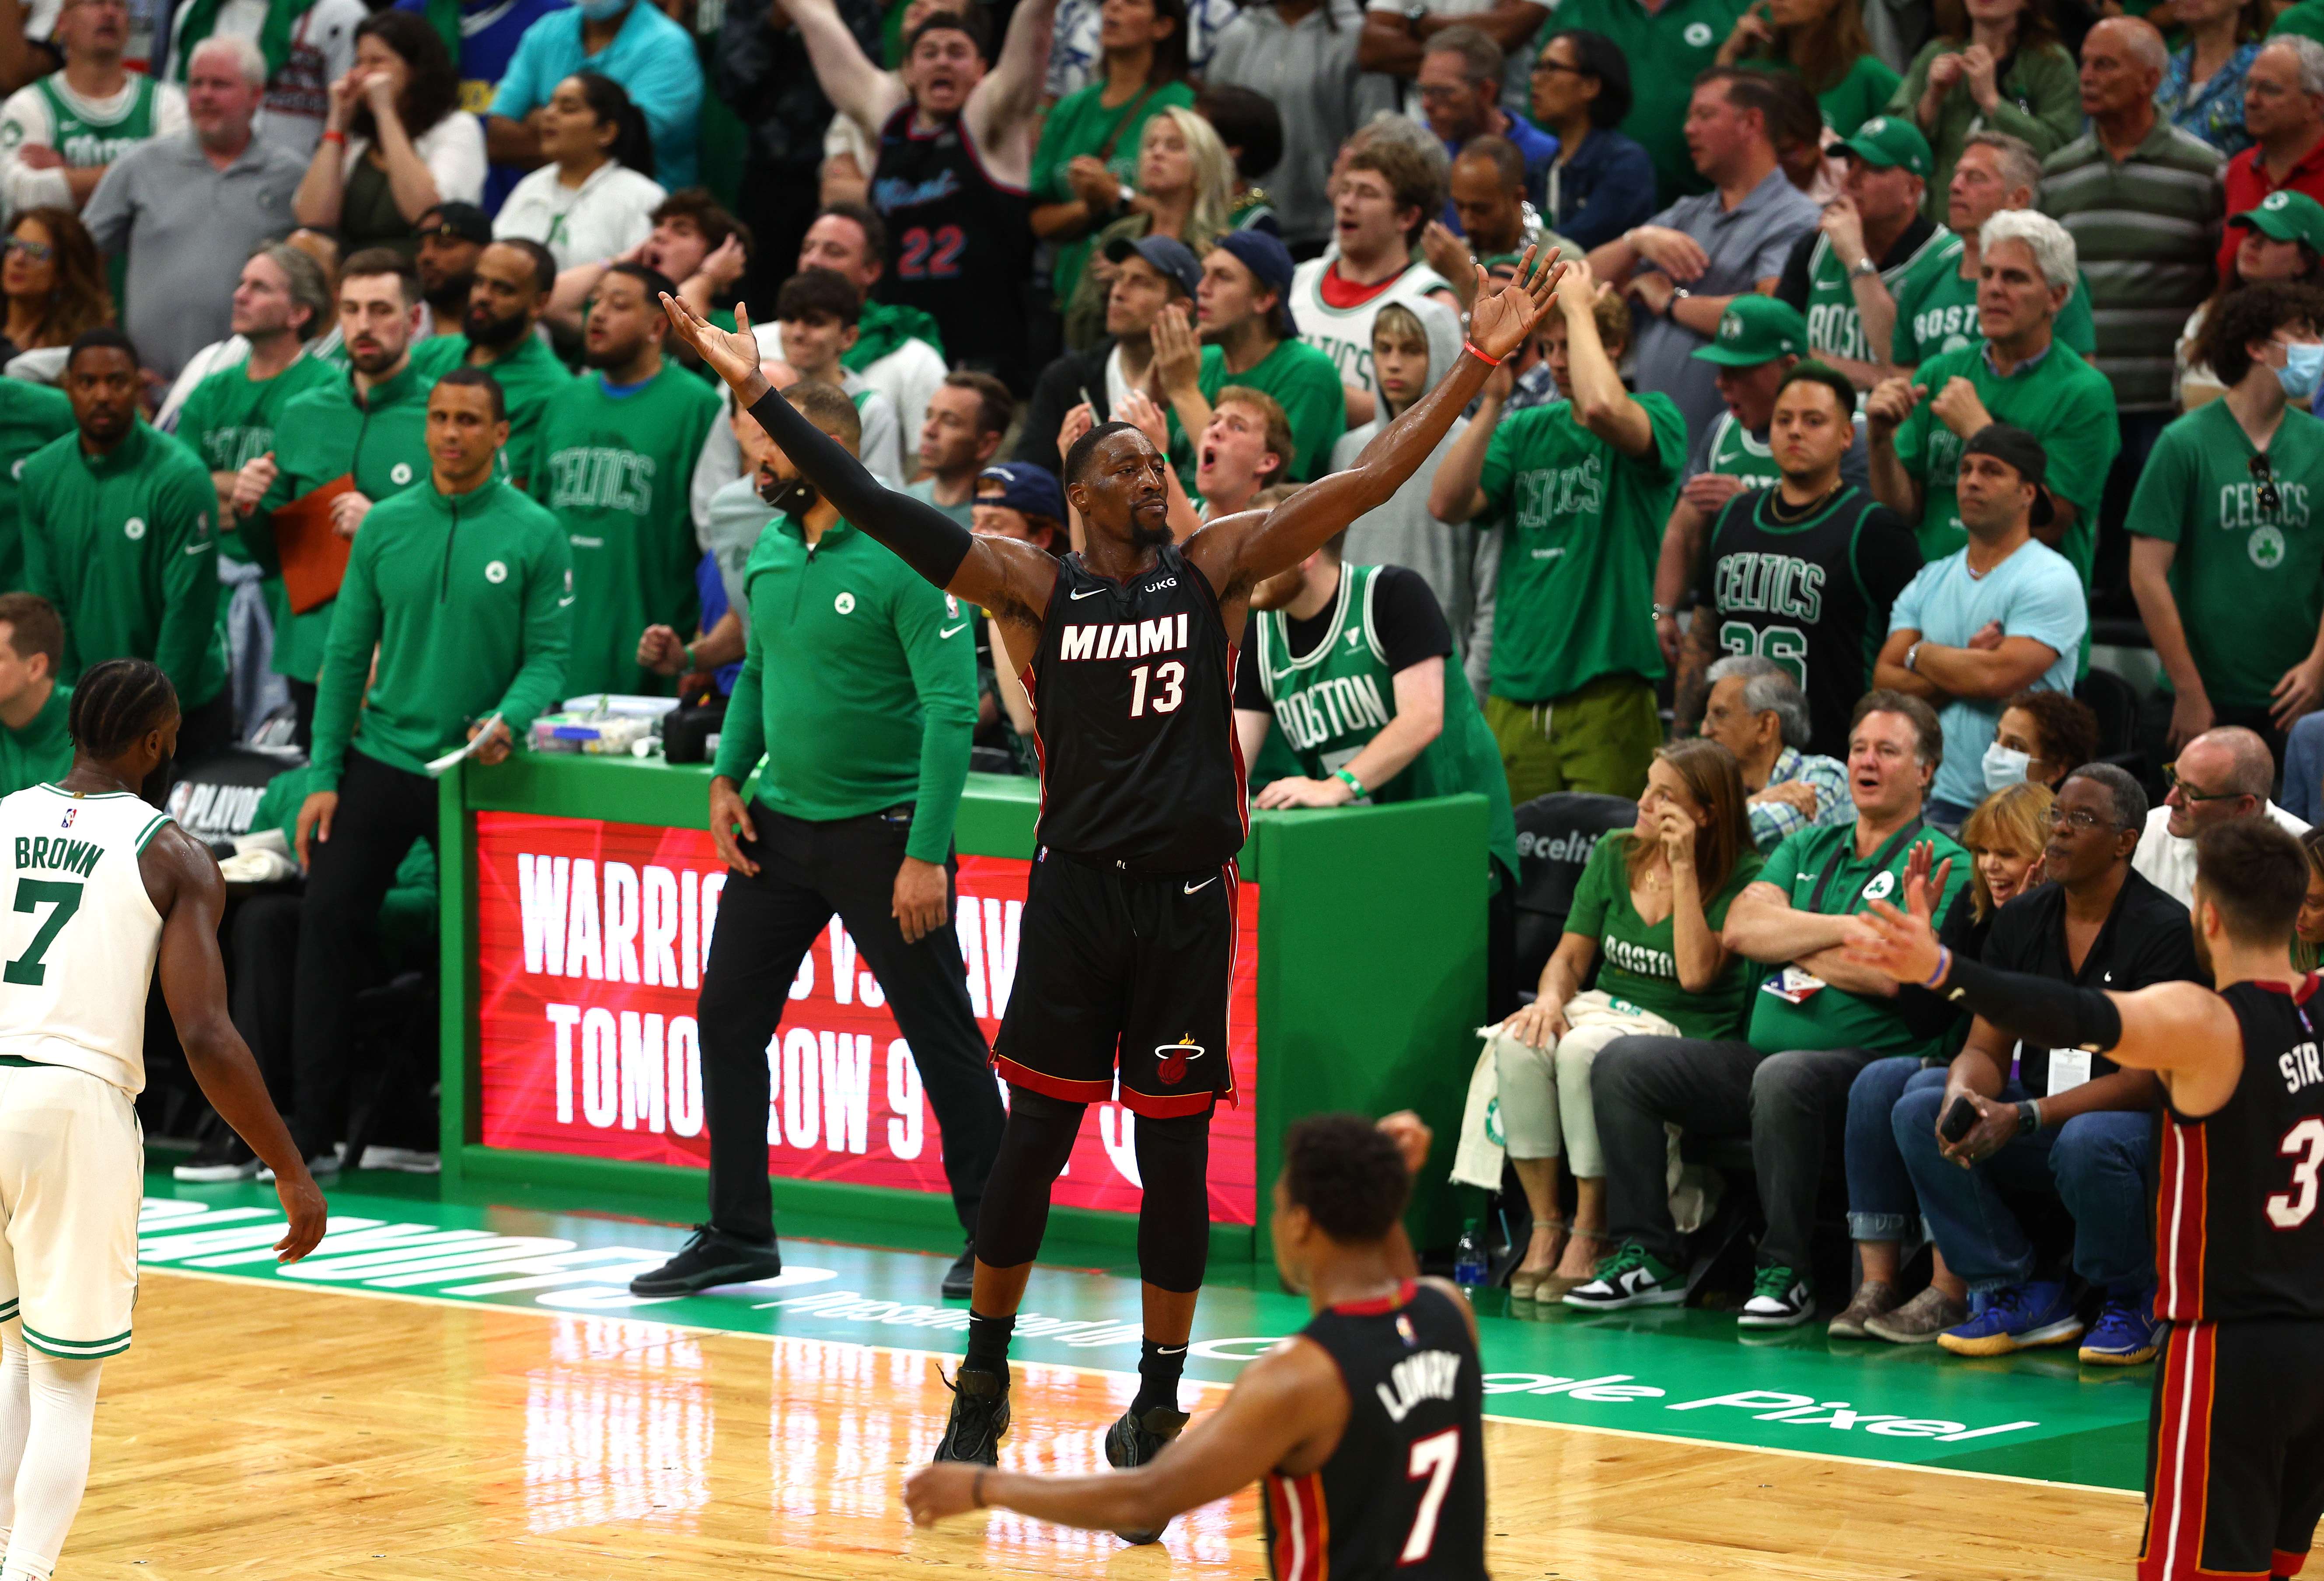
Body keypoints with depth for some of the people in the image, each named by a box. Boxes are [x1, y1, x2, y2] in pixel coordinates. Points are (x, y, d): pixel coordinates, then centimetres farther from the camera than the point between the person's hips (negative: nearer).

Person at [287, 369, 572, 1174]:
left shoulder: (534, 534, -4)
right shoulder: (386, 525, 4)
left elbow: (548, 654, -4)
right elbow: (348, 652, 5)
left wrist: (509, 721, -25)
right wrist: (323, 777, 0)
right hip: (381, 760, 3)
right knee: (327, 924, -5)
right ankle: (314, 1129, -1)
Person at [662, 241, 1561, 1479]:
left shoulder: (1218, 566, 3)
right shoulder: (1037, 587, 2)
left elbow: (1368, 484, -2)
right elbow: (885, 516, -4)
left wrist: (1477, 368, -10)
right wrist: (759, 399, -11)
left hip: (1187, 899, 0)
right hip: (1075, 893, 0)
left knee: (1174, 1151, 4)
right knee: (1032, 1138, 3)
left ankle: (1157, 1405, 15)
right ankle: (983, 1384, 17)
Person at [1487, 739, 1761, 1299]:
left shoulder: (1741, 876, -6)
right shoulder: (1615, 855, 10)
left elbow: (1696, 974, -18)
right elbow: (1571, 955, 12)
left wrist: (1684, 869, -18)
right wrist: (1551, 997, -11)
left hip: (1688, 1036, -5)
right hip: (1606, 1009, 5)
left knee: (1584, 1049, -36)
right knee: (1519, 1042, -28)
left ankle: (1591, 1237, -25)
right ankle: (1545, 1228, -21)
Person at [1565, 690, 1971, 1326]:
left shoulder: (1943, 865, 1)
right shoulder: (1808, 848, 21)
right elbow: (1742, 927, 4)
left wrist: (1787, 942, -2)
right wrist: (1848, 929, -8)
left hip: (1867, 1062, -7)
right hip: (1759, 1053, 7)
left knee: (1784, 1077, -39)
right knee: (1622, 1062, -9)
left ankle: (1785, 1272, -28)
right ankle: (1646, 1256, -9)